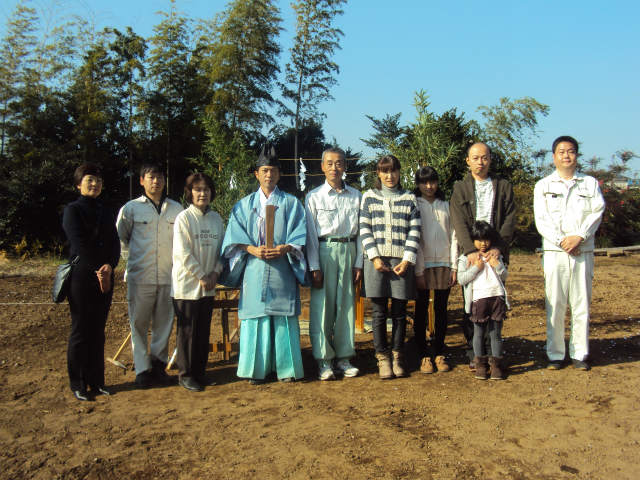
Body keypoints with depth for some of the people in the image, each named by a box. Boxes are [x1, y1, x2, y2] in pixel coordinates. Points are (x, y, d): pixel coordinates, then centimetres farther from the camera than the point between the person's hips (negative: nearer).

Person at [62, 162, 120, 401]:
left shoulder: (105, 211, 15)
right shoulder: (72, 210, -1)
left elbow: (115, 242, 6)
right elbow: (79, 244, -11)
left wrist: (110, 266, -11)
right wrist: (97, 270, -16)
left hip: (105, 277, 5)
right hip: (82, 277, -5)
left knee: (98, 331, 10)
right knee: (80, 331, 1)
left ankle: (96, 381, 18)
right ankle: (78, 384, 12)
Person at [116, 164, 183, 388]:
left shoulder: (176, 209, 8)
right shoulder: (131, 208, 4)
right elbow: (120, 238, 13)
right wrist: (137, 252, 7)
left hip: (168, 275, 2)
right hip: (140, 276, -2)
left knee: (164, 322, 7)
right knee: (139, 323, 0)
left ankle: (158, 362, 21)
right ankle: (142, 368, 9)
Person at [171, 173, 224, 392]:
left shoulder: (216, 218, 8)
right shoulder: (184, 218, -9)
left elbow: (222, 248, 11)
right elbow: (183, 253, -13)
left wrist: (215, 272, -2)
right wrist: (201, 276, -12)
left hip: (208, 286, 5)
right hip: (187, 284, -5)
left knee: (204, 330, 11)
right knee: (188, 331, 1)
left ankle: (200, 372, 23)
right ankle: (186, 374, 14)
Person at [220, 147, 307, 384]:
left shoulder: (291, 203, 12)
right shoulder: (244, 205, 15)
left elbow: (300, 236, 3)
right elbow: (235, 238, 6)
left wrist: (284, 248, -15)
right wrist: (252, 249, -13)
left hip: (282, 269, -1)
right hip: (254, 270, 1)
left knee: (283, 317, -2)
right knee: (255, 317, -1)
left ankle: (287, 368, 7)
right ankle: (256, 369, 8)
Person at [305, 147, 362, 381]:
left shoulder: (356, 196, 11)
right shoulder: (314, 196, 4)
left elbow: (360, 231, 11)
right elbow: (311, 234, 0)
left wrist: (358, 263, 5)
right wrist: (314, 266, -6)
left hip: (349, 250, 2)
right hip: (324, 250, -2)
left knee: (346, 304, 5)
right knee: (322, 304, -3)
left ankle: (344, 357, 15)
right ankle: (324, 360, 5)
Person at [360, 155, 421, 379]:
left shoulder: (409, 199, 11)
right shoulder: (369, 197, 9)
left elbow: (414, 231, 4)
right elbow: (364, 229, 3)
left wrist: (407, 259, -7)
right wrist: (374, 257, -8)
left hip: (401, 260, 1)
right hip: (377, 259, 0)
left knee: (400, 311, 4)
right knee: (379, 311, 1)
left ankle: (397, 356, 17)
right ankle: (382, 357, 10)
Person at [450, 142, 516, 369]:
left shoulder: (504, 187, 13)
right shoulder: (460, 188, 9)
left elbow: (509, 221, 3)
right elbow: (459, 223, -4)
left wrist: (498, 247, -12)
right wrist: (470, 250, -17)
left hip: (496, 252, 1)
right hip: (470, 254, -1)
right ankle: (473, 353, 9)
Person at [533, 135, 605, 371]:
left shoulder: (590, 183, 13)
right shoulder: (543, 186, 10)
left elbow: (597, 212, 1)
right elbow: (541, 220, 1)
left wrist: (579, 236, -14)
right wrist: (561, 241, -13)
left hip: (583, 252, 1)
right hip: (554, 252, -1)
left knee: (582, 303, 2)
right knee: (555, 305, -1)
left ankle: (579, 353, 12)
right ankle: (555, 354, 7)